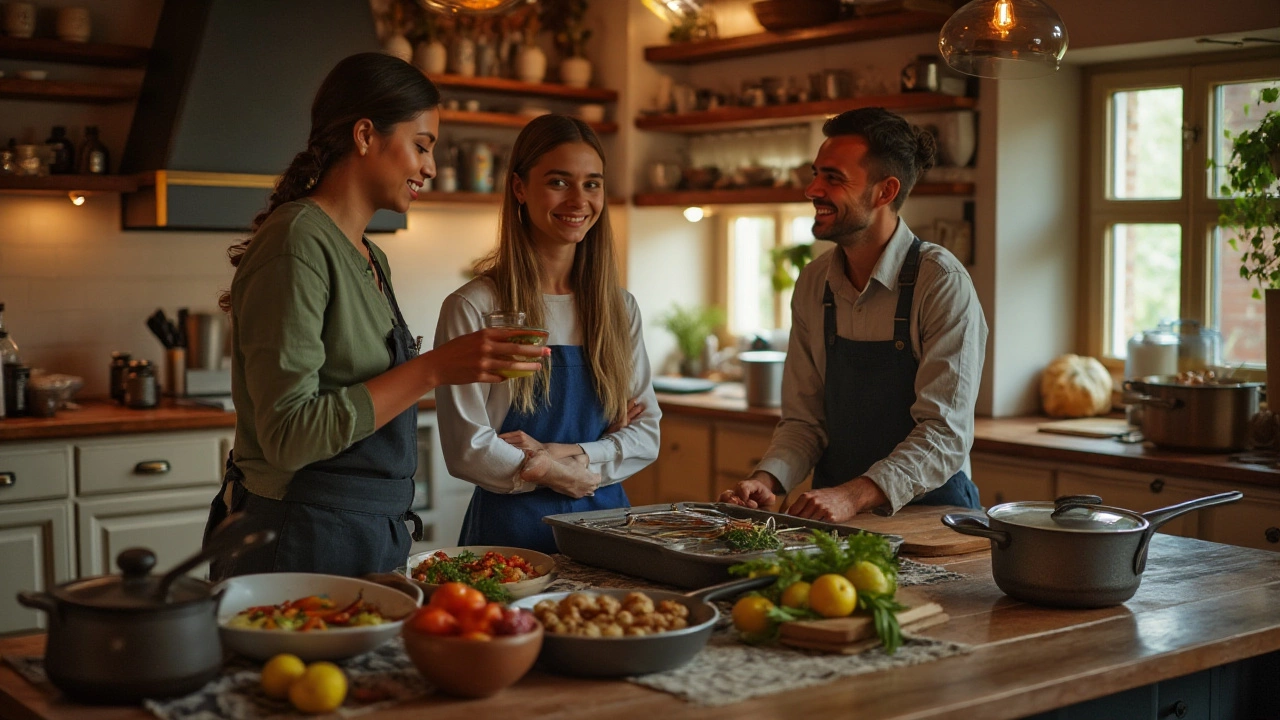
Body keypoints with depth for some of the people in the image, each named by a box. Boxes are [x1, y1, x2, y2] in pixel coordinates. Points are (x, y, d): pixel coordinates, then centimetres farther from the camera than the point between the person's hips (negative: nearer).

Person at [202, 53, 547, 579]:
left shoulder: (371, 259, 13)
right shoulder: (297, 244, -16)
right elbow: (288, 434, -23)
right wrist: (434, 368, -24)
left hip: (374, 537, 9)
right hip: (298, 547, -9)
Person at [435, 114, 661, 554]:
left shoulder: (620, 308, 6)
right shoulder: (474, 308, -10)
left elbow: (647, 433, 4)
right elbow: (468, 451, -13)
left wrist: (570, 454, -13)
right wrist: (568, 475, -7)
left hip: (606, 520, 4)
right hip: (513, 526, -4)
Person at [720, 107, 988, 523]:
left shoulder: (942, 282, -11)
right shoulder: (813, 284, 6)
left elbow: (945, 432, -16)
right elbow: (804, 419, 9)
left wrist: (854, 495, -28)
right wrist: (766, 479, -10)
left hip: (929, 513, -4)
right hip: (835, 514, 5)